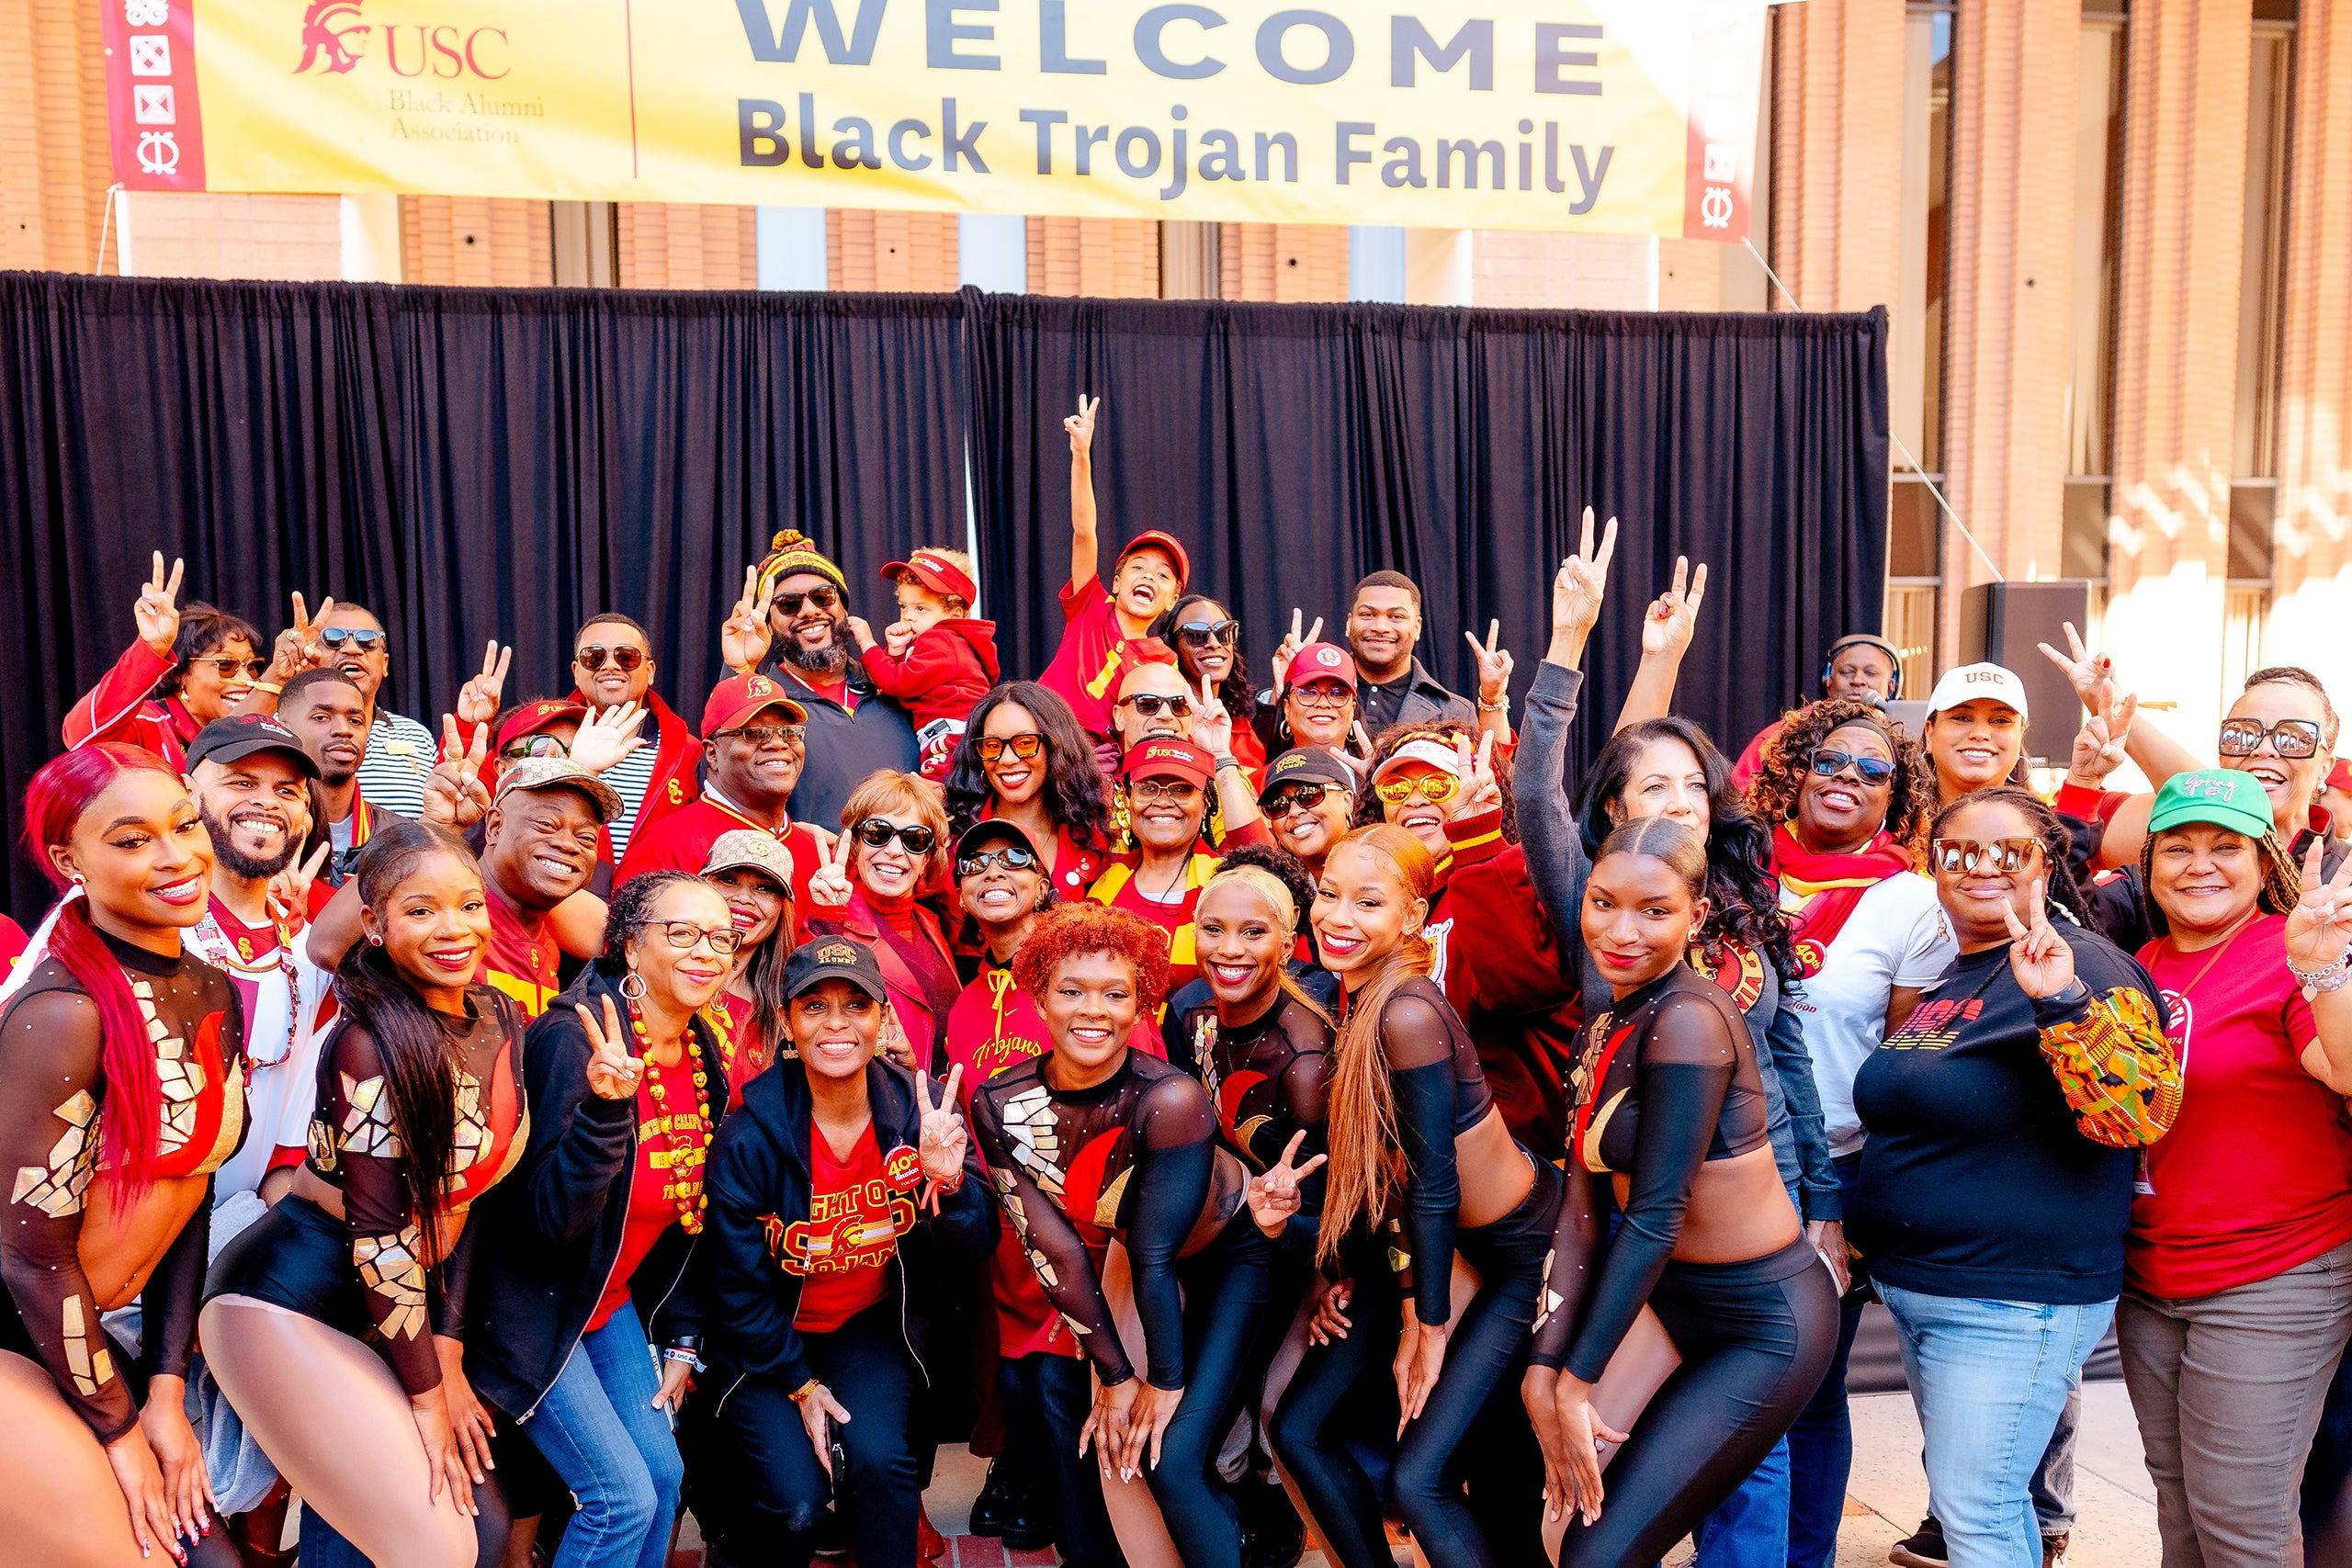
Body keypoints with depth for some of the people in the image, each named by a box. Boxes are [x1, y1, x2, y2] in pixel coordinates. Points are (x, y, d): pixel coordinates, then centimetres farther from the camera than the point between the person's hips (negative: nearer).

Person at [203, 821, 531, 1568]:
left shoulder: (500, 1019, 0)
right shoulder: (371, 1043, -22)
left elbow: (469, 1198, 3)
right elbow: (380, 1233, -20)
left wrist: (449, 1357, 0)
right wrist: (427, 1394, -13)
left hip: (393, 1310, 8)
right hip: (288, 1308, -7)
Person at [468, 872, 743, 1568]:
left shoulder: (704, 1056, -2)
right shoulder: (576, 1039, -25)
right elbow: (553, 1218, -28)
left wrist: (681, 1337, 9)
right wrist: (605, 1105, -42)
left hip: (611, 1301, 7)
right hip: (530, 1305, -7)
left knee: (664, 1473, 8)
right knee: (625, 1495, -7)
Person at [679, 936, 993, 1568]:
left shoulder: (921, 1110, -13)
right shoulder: (748, 1138, -19)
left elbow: (974, 1245, -12)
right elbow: (738, 1288, -8)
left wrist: (947, 1178, -31)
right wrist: (799, 1383, -8)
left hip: (872, 1325, 2)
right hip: (768, 1339, -1)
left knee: (879, 1459, -22)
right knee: (794, 1502, -14)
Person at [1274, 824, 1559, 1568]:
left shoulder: (1407, 1014, -29)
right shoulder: (1348, 995, -4)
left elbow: (1435, 1185, -22)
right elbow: (1362, 1159, 4)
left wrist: (1428, 1325, -13)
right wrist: (1359, 1268, 5)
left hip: (1523, 1253, -8)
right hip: (1426, 1240, 8)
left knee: (1419, 1475, -10)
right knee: (1298, 1428, 8)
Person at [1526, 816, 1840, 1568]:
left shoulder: (1687, 1017, -21)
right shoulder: (1606, 1028, 4)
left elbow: (1655, 1217, -22)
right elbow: (1582, 1210, 0)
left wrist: (1576, 1380, -15)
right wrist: (1544, 1368, -8)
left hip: (1765, 1327, -8)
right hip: (1679, 1308, 8)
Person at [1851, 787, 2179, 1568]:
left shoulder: (2078, 965, -14)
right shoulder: (1942, 976, 11)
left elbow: (2138, 1115, -28)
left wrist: (2061, 999, -38)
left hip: (2012, 1303, -8)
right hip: (1912, 1290, 8)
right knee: (1975, 1497, 19)